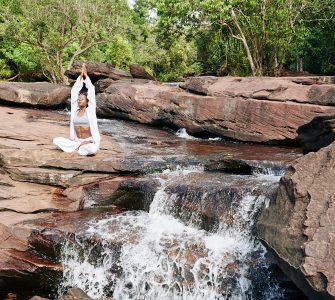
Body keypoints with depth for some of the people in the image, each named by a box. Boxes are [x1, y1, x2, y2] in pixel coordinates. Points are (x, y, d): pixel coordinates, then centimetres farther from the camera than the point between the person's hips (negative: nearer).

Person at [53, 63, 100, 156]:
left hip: (90, 142, -3)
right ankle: (79, 146, -8)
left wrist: (86, 75, -1)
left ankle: (78, 147, -6)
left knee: (92, 149, -39)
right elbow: (74, 91, 6)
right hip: (76, 141, 4)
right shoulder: (75, 110, 7)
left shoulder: (90, 110, -2)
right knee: (56, 140, -16)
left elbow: (91, 91, -5)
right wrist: (80, 76, 3)